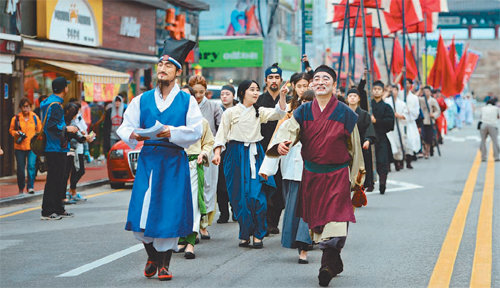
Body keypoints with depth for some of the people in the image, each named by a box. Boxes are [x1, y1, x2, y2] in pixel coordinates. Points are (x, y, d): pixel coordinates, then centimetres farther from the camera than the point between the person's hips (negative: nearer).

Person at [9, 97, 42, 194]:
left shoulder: (35, 117, 5)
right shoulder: (15, 118, 2)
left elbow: (39, 131, 13)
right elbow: (11, 130, 12)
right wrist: (16, 133, -9)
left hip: (32, 147, -1)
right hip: (19, 147, 1)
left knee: (31, 166, -17)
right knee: (20, 169, 6)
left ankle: (30, 187, -12)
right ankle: (21, 189, 21)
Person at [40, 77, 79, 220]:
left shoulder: (53, 102, 15)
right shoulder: (54, 105, -16)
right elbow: (51, 126, -23)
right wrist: (67, 128, -12)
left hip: (58, 149, 11)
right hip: (55, 148, -11)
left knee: (59, 179, 14)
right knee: (53, 179, -8)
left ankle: (59, 209, 21)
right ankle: (47, 212, -6)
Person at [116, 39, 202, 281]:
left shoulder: (187, 101, 3)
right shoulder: (142, 100, 10)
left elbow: (196, 130, -5)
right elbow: (125, 126, 7)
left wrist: (172, 132, -20)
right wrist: (133, 135, -15)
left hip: (174, 163, -2)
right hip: (148, 160, 2)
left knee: (170, 212, -2)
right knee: (142, 213, -3)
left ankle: (164, 263, 13)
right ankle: (152, 256, 22)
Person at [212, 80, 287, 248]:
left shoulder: (259, 112, 13)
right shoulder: (231, 112, 4)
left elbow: (278, 113, -1)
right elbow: (222, 134, 3)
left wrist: (282, 95, -13)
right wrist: (217, 153, -9)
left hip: (255, 154, 2)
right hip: (236, 155, -2)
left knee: (257, 195, -8)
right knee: (240, 196, -3)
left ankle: (258, 235, -1)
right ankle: (245, 234, 8)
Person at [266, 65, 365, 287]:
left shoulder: (345, 114, -1)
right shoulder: (303, 112, 4)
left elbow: (354, 146, 7)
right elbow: (288, 129, -12)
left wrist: (358, 173, 13)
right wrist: (281, 143, -34)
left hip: (337, 175, -3)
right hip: (311, 175, 4)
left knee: (334, 218, -15)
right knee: (316, 219, 11)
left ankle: (327, 266, -18)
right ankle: (335, 263, 27)